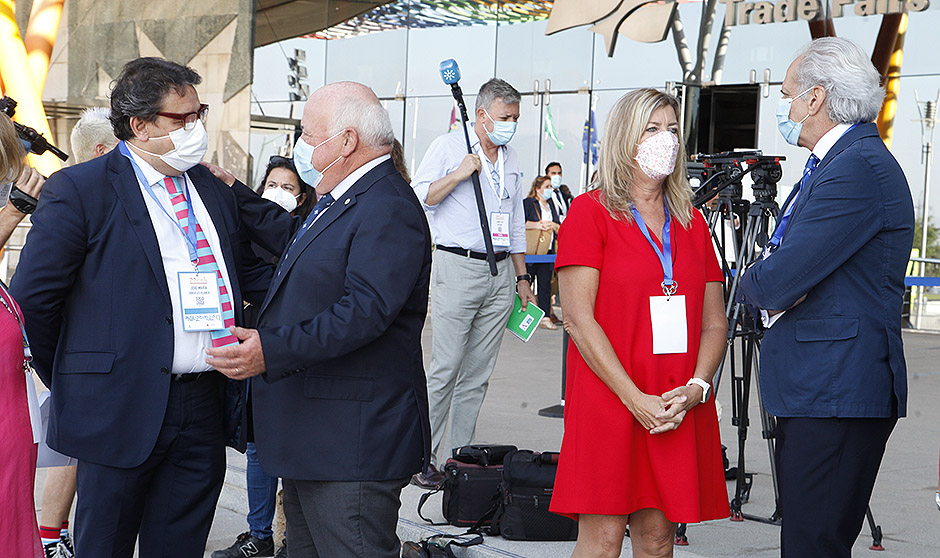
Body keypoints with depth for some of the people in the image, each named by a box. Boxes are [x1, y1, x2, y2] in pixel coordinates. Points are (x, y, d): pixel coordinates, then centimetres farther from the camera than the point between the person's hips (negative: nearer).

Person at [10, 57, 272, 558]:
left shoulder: (214, 191, 13)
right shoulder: (79, 190, -6)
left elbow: (251, 273, 19)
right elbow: (34, 294, -5)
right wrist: (67, 380, 1)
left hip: (205, 410, 5)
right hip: (123, 411, -5)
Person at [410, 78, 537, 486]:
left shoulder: (510, 160, 18)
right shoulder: (448, 147, 0)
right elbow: (418, 199, -7)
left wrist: (522, 277, 19)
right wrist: (458, 174, -17)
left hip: (500, 273, 6)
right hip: (458, 266, -6)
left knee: (478, 374, 5)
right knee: (445, 369, -8)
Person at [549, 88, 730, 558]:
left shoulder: (693, 223, 15)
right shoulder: (590, 212, -1)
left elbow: (714, 322, 12)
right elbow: (578, 318, -9)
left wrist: (697, 387, -7)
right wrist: (635, 400, -15)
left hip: (682, 410, 5)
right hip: (607, 401, -5)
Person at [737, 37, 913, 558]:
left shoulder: (860, 168, -17)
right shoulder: (834, 162, 18)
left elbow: (775, 284, -22)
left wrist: (755, 282, 1)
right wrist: (771, 282, -3)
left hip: (837, 395, -10)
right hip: (812, 386, 10)